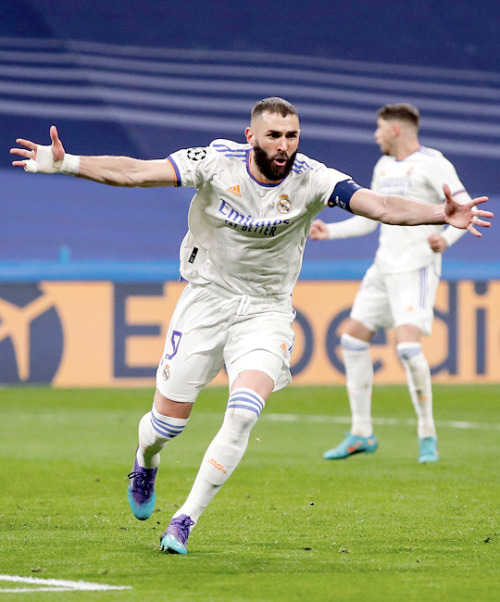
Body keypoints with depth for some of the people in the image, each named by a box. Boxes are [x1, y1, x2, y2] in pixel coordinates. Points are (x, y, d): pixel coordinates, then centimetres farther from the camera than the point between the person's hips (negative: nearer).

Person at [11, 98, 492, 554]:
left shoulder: (312, 180, -15)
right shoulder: (216, 163, -16)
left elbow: (382, 207, -24)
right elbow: (134, 172, -20)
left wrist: (440, 215, -40)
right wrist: (64, 163, -31)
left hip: (267, 311, 0)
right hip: (206, 298, 0)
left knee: (243, 414, -22)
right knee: (167, 422, 3)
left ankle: (185, 520, -9)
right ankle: (146, 463, 42)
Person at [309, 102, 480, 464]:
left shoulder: (432, 164, -9)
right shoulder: (384, 167, 16)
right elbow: (368, 219, 26)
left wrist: (445, 238, -33)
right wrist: (329, 232, 18)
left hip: (417, 268, -9)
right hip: (384, 268, 9)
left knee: (407, 345, -22)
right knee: (353, 339, 6)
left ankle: (427, 436, -8)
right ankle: (362, 434, 15)